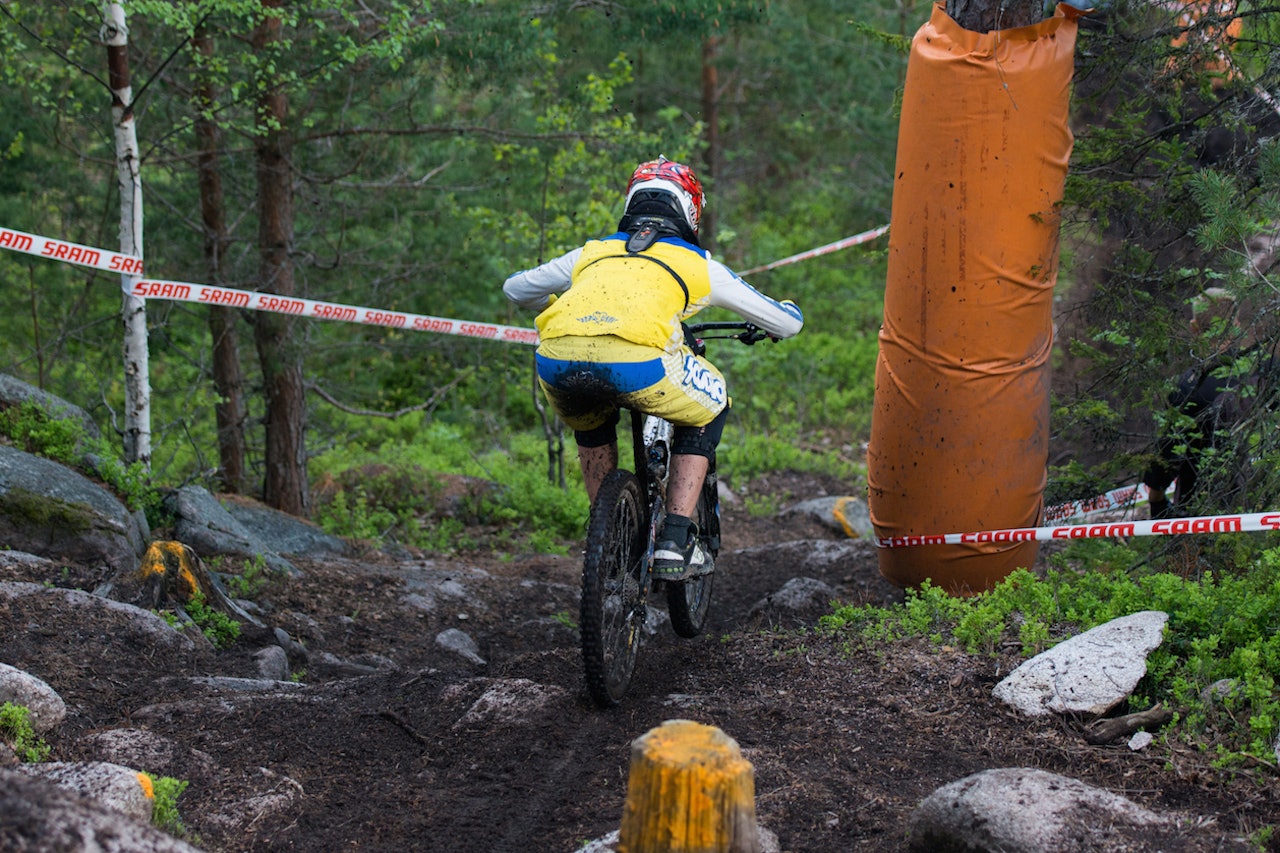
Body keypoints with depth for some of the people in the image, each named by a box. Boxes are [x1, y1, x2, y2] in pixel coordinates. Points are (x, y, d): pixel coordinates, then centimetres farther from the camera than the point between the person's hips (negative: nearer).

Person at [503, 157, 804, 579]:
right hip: (636, 361, -3)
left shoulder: (593, 252, 35)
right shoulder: (699, 263, 29)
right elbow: (788, 322, 39)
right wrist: (785, 310, 64)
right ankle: (675, 541, 18)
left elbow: (515, 288, 51)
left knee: (591, 425, 38)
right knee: (707, 413, 28)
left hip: (556, 360, 3)